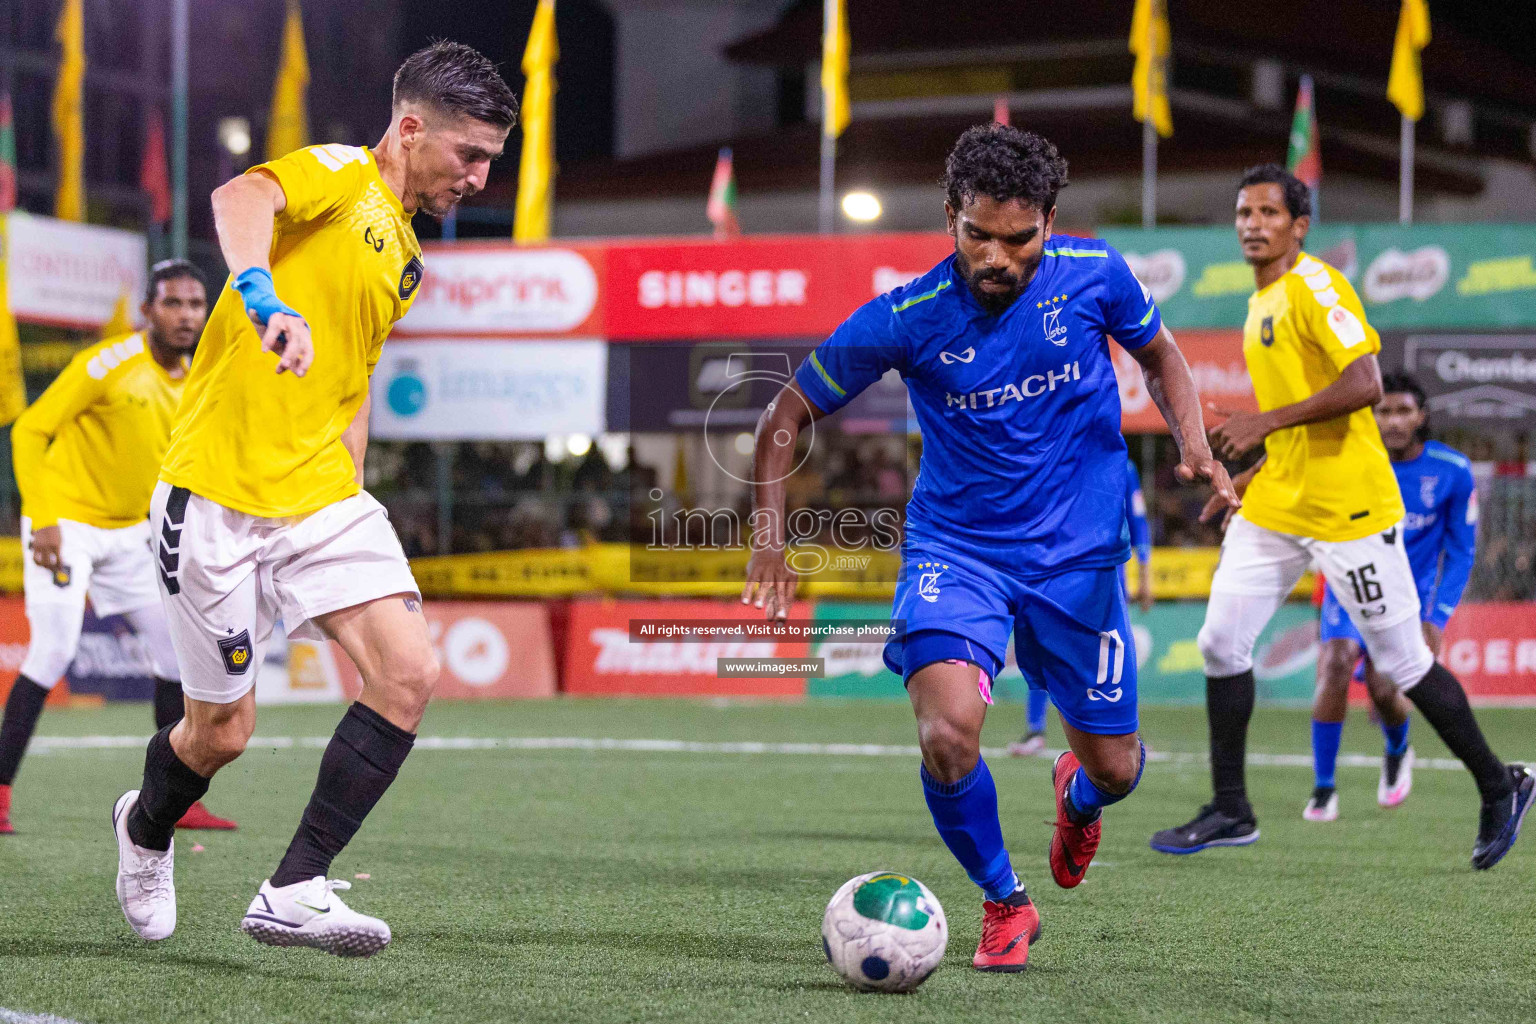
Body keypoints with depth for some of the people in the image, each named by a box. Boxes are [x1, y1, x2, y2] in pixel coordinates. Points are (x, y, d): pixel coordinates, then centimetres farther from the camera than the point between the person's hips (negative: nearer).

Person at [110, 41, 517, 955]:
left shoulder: (406, 256, 18)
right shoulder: (338, 175, -6)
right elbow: (241, 198, -29)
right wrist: (263, 293, -48)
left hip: (321, 498, 7)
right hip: (220, 494, -7)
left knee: (410, 674, -15)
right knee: (222, 732, 4)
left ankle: (295, 893, -12)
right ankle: (146, 828, 39)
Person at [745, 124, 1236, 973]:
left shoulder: (1093, 274, -10)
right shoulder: (907, 318, -15)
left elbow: (1160, 357, 11)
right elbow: (787, 415, -5)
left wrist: (1193, 444, -7)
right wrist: (769, 543, -14)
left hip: (1078, 552, 2)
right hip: (955, 549, -2)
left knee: (1115, 768, 7)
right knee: (948, 737, -26)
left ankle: (1077, 795, 49)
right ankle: (1005, 903, 3)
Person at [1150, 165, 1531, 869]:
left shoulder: (1315, 285, -12)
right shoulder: (1260, 305, 16)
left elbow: (1363, 386, -23)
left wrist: (1267, 421, -22)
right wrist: (1249, 482, 19)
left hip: (1348, 507, -8)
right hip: (1277, 507, 8)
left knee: (1403, 664, -1)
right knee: (1221, 642, -1)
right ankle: (1230, 812, 8)